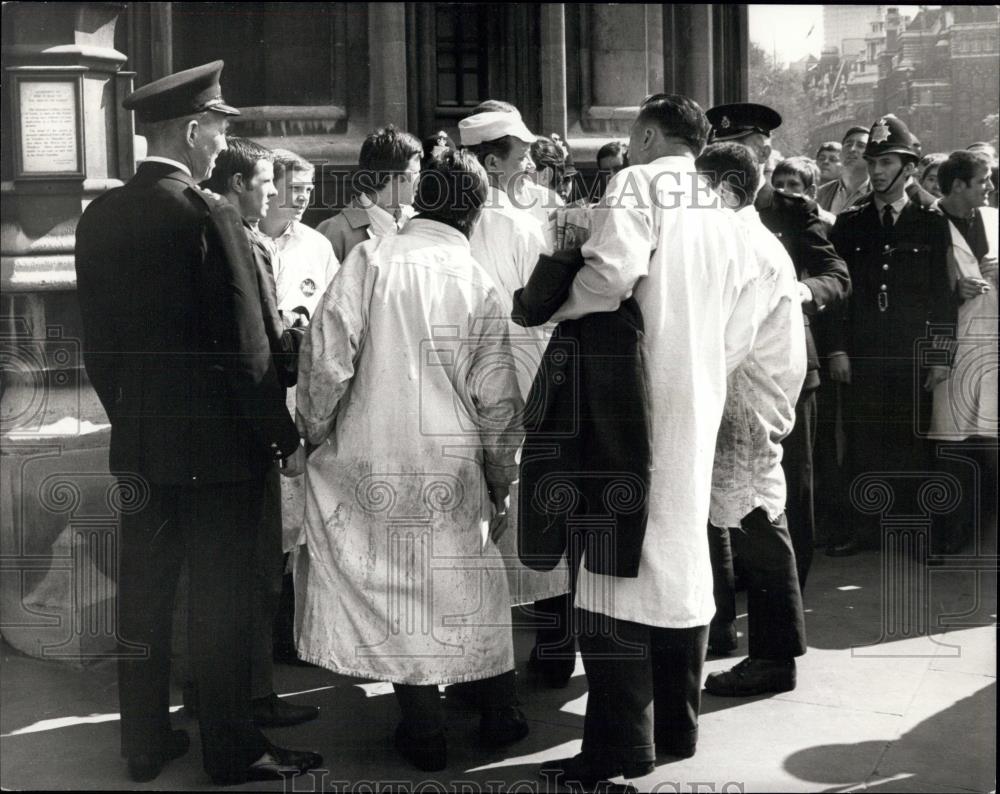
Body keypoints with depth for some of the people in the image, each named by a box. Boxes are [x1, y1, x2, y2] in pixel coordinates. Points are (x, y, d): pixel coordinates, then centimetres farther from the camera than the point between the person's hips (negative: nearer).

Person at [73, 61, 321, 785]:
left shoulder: (99, 217, 4)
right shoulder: (207, 215, -16)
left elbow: (97, 342, 10)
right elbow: (244, 346, -17)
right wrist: (285, 437, -9)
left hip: (137, 445, 7)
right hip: (217, 442, -6)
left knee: (144, 597, 14)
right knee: (223, 602, 4)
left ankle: (144, 742, 25)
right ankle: (233, 750, 15)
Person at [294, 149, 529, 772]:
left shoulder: (370, 260, -7)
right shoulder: (480, 286, -2)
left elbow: (327, 359, -12)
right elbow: (497, 402, 0)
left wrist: (316, 435, 4)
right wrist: (502, 485, 12)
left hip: (373, 464, -1)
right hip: (452, 471, 1)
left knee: (396, 591, 9)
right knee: (472, 588, 16)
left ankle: (426, 734, 15)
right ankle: (500, 717, 26)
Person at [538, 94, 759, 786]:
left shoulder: (638, 186, -5)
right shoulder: (724, 215, 16)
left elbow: (612, 269, -23)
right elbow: (739, 334, 15)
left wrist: (562, 311, -7)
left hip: (634, 401, -7)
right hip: (699, 407, 7)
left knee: (619, 556, -4)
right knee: (683, 553, 13)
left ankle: (620, 742, -3)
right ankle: (677, 726, 22)